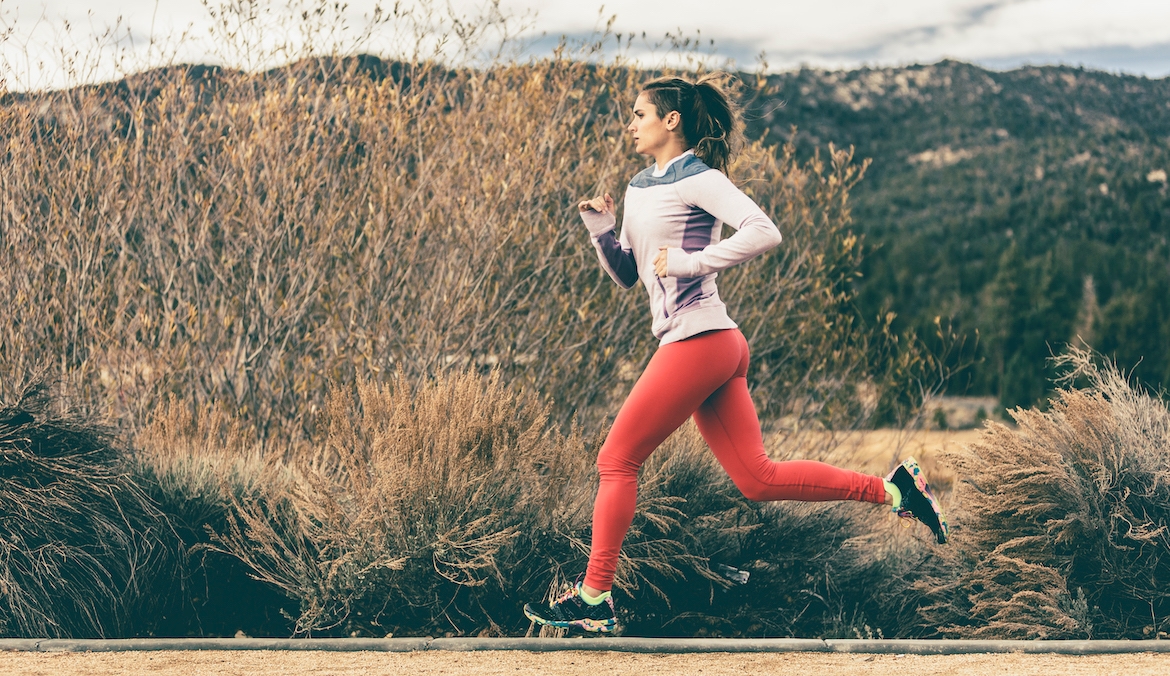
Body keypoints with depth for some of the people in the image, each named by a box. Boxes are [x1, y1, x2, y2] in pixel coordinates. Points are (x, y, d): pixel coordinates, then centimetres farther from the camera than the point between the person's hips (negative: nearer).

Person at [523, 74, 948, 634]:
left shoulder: (697, 179, -8)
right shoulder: (640, 187, 19)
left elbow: (764, 232, -21)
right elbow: (626, 274, 21)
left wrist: (690, 261, -21)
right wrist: (600, 228, 5)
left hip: (697, 341, -9)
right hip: (714, 348, 9)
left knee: (616, 461, -3)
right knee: (757, 479, 5)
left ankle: (593, 600, 3)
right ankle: (892, 489, 7)